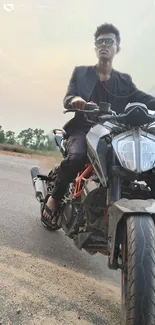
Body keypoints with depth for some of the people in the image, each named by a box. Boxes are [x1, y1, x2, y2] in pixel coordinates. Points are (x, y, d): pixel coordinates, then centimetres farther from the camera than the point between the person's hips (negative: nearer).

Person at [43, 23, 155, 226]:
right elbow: (67, 99, 2)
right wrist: (74, 99, -24)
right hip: (84, 128, -2)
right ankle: (55, 198, -10)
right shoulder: (81, 72, 16)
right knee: (76, 157, -33)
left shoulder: (125, 80, 19)